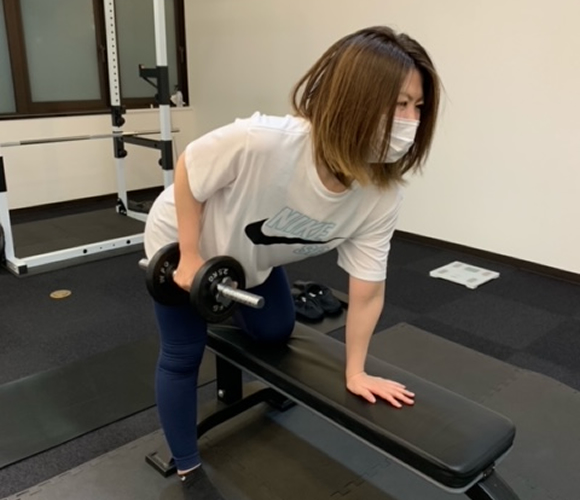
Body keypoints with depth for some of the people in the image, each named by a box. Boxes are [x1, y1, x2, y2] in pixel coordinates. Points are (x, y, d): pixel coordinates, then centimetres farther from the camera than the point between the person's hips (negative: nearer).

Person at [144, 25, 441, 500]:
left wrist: (356, 373, -12)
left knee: (276, 331, 18)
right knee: (183, 357, 4)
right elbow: (187, 169, -25)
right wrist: (190, 258, -20)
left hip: (252, 256, 5)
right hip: (182, 243, -4)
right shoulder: (261, 142, -44)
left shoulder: (383, 193, -27)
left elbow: (367, 290, -17)